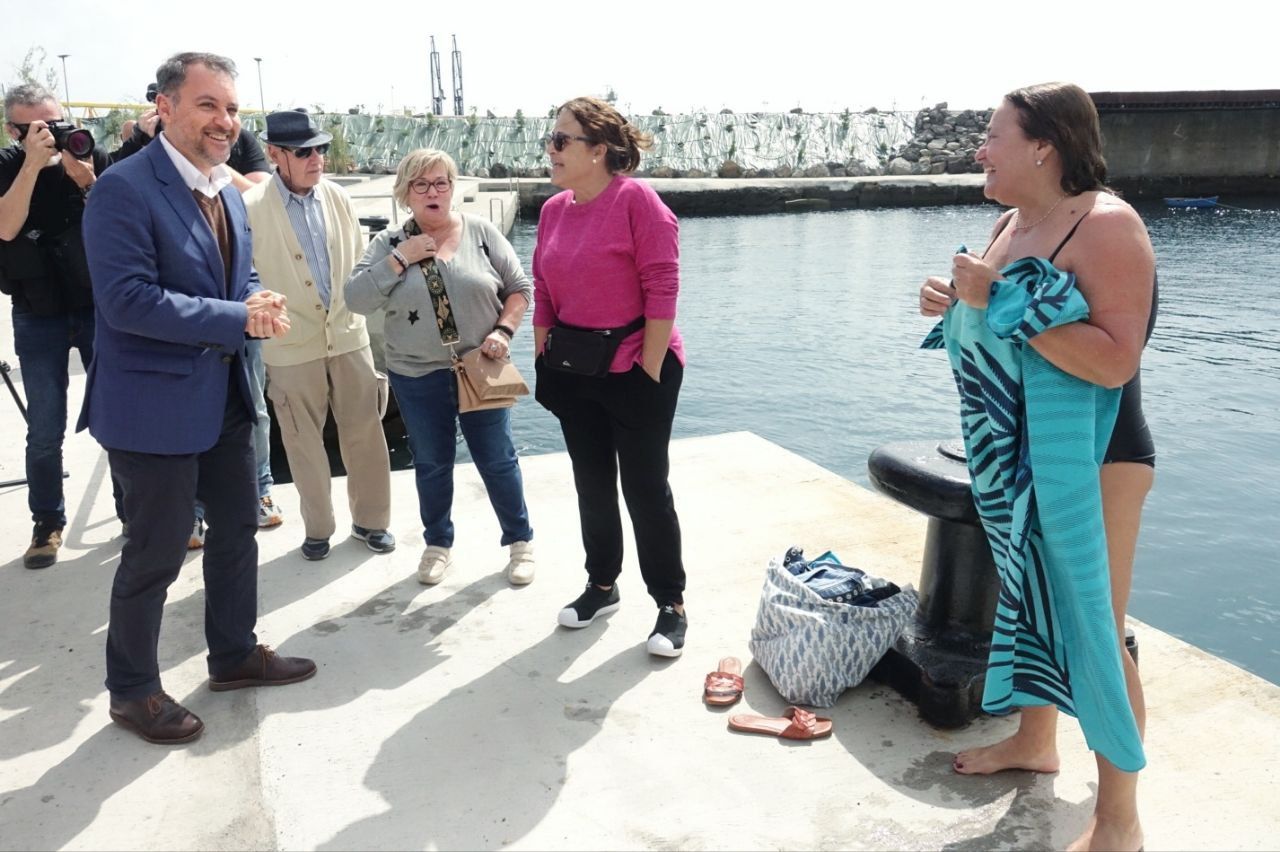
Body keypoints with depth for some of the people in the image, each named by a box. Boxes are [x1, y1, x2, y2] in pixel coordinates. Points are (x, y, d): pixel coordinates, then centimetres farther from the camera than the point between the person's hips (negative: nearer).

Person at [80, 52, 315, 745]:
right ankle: (132, 690, 26)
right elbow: (127, 300, -25)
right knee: (156, 553, 4)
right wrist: (238, 317, -24)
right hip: (156, 402, -8)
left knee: (236, 527, 18)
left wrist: (261, 303, -8)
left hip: (225, 394, 9)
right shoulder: (124, 188, -17)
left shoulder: (226, 190, 10)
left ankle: (234, 654, 38)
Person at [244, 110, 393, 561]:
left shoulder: (337, 197, 2)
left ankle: (370, 519, 26)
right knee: (304, 444, 10)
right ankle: (317, 528, 27)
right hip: (291, 346, -3)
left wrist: (361, 305, 10)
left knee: (365, 435, 9)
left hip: (348, 336, 3)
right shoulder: (251, 208, -12)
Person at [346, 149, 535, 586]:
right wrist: (401, 259, -16)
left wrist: (503, 331, -12)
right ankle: (437, 543, 32)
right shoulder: (389, 243, 0)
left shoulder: (482, 232, -2)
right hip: (417, 376, 1)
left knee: (497, 458, 8)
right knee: (432, 462, 14)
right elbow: (356, 299, -11)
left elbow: (519, 288, 2)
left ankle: (520, 540, 25)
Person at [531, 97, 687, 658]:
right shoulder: (554, 210, 6)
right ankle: (601, 586, 34)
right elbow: (543, 292, 11)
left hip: (636, 369, -6)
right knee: (592, 484, 16)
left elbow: (662, 288, -17)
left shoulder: (636, 200, -15)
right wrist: (543, 359, 9)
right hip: (574, 372, 7)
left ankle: (671, 605, 17)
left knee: (645, 488, 2)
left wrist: (650, 370, -17)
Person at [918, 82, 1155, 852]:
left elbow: (1115, 361, -28)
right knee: (1031, 600, 20)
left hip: (1091, 459, -8)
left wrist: (1003, 303, -29)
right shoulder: (1013, 223, 8)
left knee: (1093, 626, -2)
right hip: (1020, 455, 9)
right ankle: (1035, 740, 41)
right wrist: (958, 308, -1)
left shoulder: (1106, 225, -18)